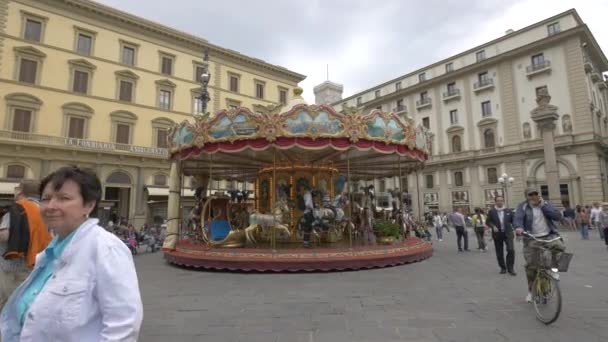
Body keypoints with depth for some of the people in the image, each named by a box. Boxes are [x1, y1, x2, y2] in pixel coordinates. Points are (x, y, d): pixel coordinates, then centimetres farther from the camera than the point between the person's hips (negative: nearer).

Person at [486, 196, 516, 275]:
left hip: (508, 233, 0)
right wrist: (493, 226, -16)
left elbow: (513, 221, 9)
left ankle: (510, 268, 0)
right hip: (497, 234, 0)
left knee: (511, 250, -13)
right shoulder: (492, 211, 1)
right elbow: (488, 222, 1)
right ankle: (503, 268, 23)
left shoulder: (508, 211, 5)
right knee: (499, 253, 7)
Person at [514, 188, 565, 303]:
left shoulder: (545, 204, 7)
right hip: (532, 239, -2)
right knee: (531, 266, -2)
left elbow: (558, 216, -6)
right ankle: (531, 290, 19)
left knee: (559, 246, -28)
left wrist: (543, 206, -12)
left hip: (549, 236, 2)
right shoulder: (523, 206, -2)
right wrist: (518, 227, -38)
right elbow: (517, 218, -18)